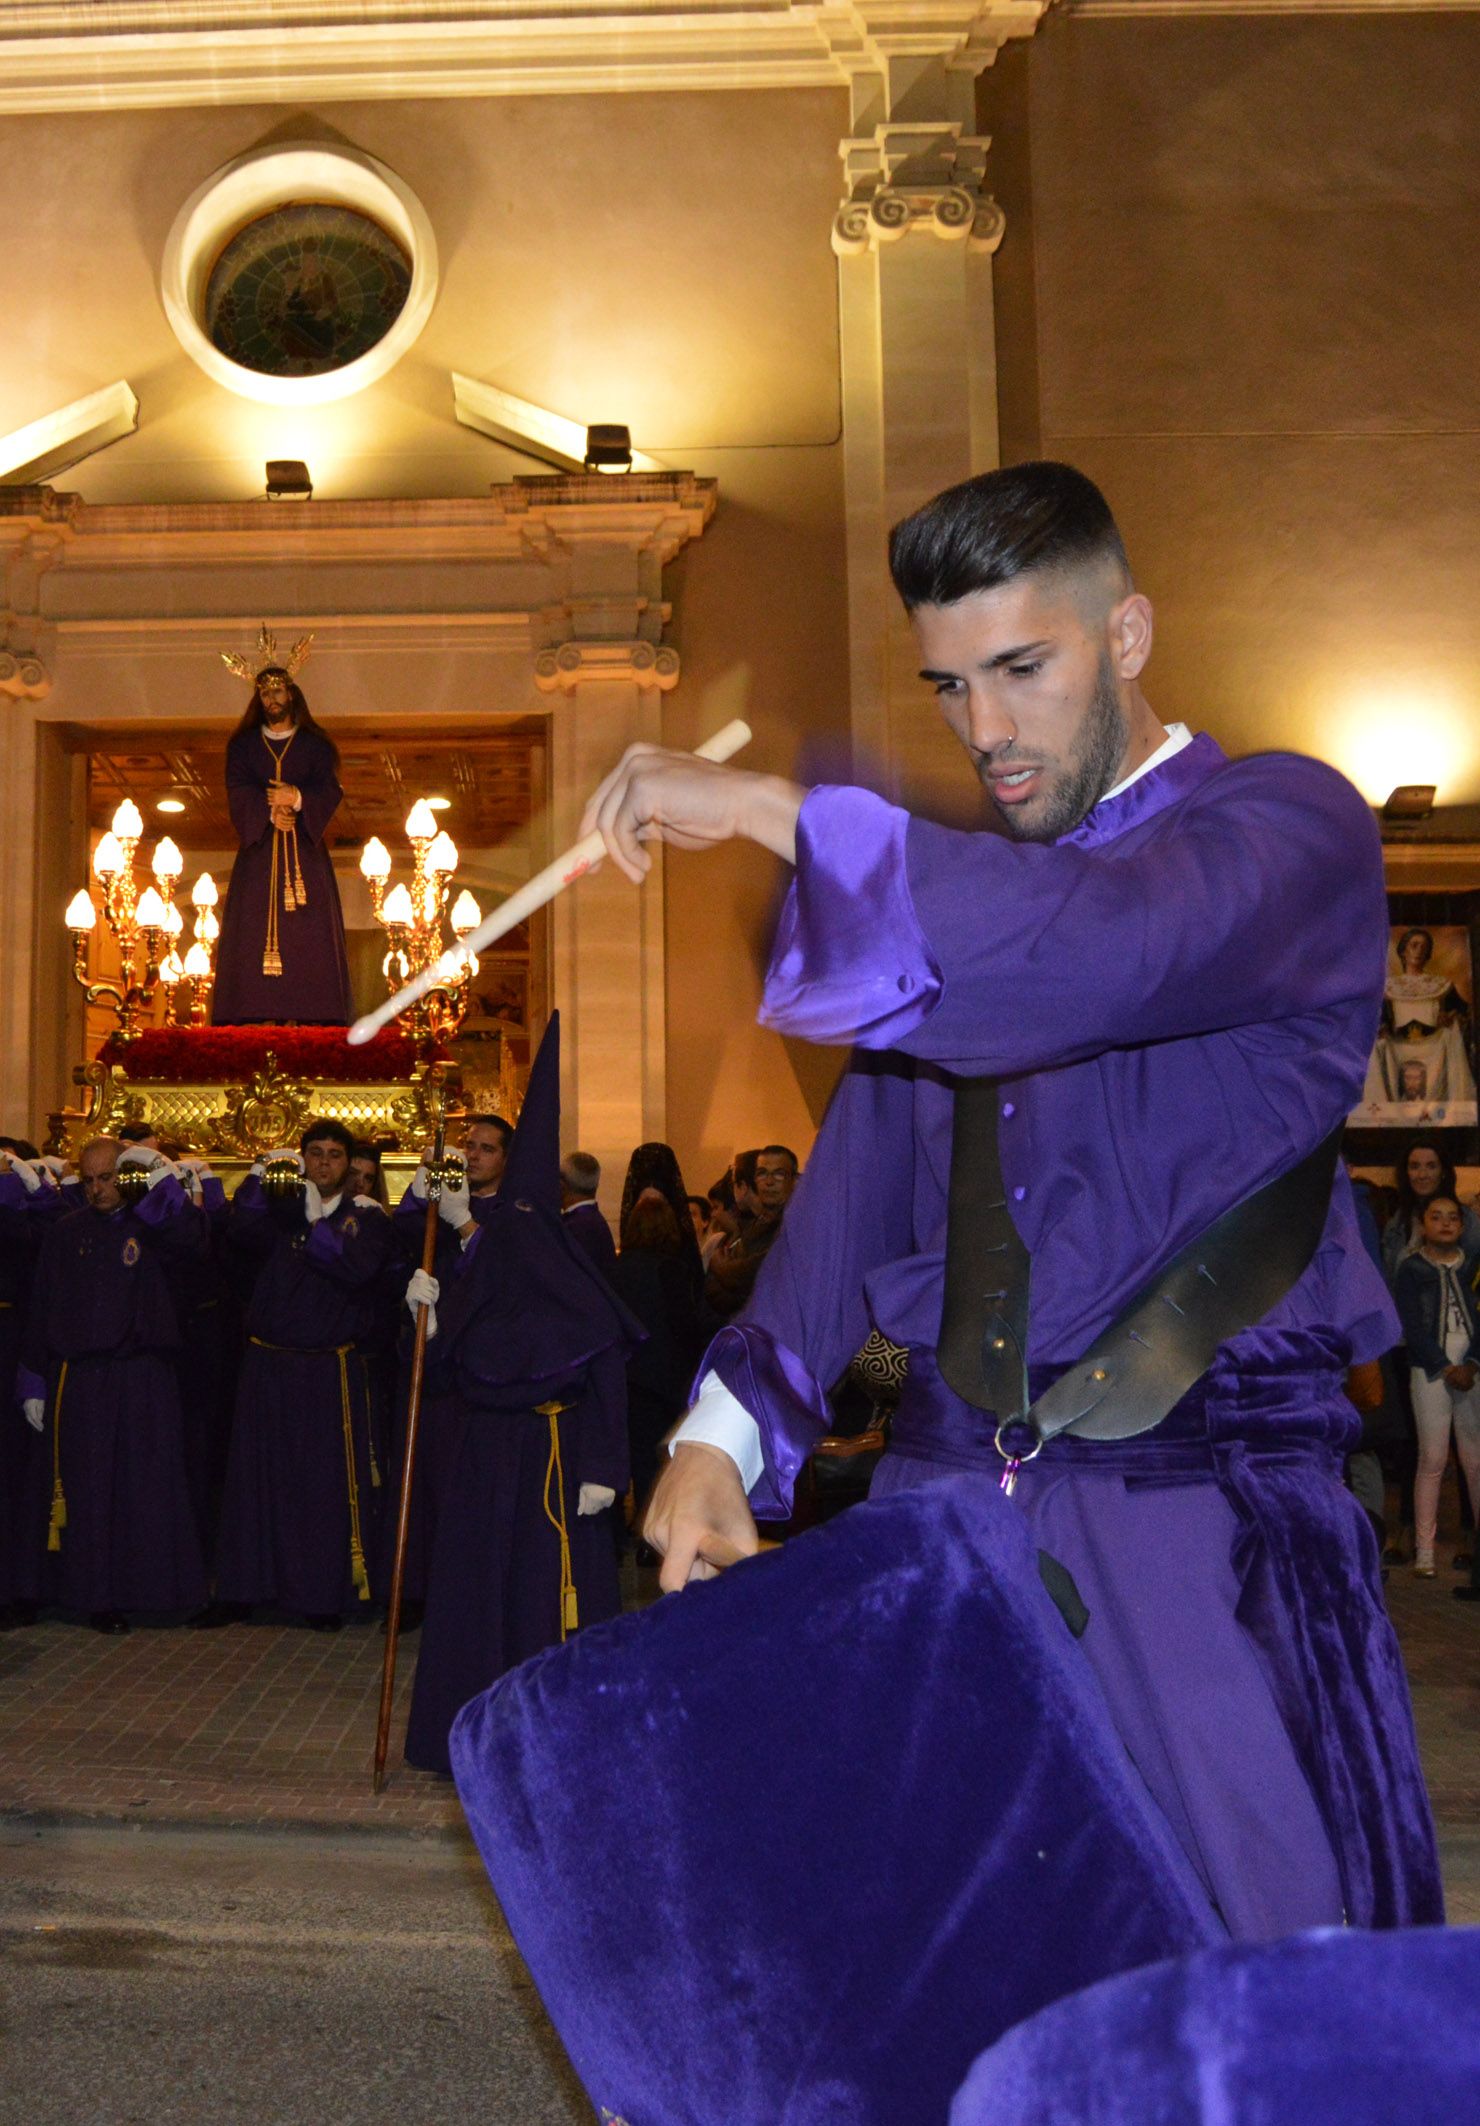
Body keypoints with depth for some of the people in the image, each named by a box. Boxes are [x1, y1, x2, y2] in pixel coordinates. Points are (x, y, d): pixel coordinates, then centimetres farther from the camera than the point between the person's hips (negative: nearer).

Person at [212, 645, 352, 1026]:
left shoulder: (315, 745, 12)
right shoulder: (242, 746, 14)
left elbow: (329, 791, -2)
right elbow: (238, 791, 0)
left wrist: (297, 799, -21)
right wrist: (270, 809, -17)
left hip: (305, 851, -1)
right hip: (258, 851, 1)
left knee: (307, 934, -8)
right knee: (253, 931, -8)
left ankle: (308, 1018, -12)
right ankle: (256, 1019, -12)